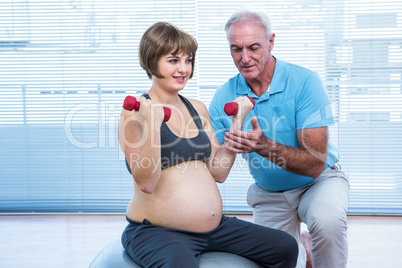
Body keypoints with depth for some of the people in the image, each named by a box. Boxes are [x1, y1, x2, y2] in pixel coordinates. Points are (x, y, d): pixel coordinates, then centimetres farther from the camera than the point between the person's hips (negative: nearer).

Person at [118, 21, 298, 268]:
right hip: (156, 231, -7)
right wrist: (153, 124, -27)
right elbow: (146, 183, -17)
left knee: (285, 246, 1)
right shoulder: (135, 112, -8)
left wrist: (237, 121, 3)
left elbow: (218, 173, 6)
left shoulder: (198, 109, 11)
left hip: (214, 227, 7)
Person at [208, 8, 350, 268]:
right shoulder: (224, 97, -11)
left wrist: (265, 146, -42)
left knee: (326, 220, -35)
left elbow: (315, 164, -29)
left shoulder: (304, 82, -23)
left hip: (319, 181, -4)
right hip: (268, 194, 4)